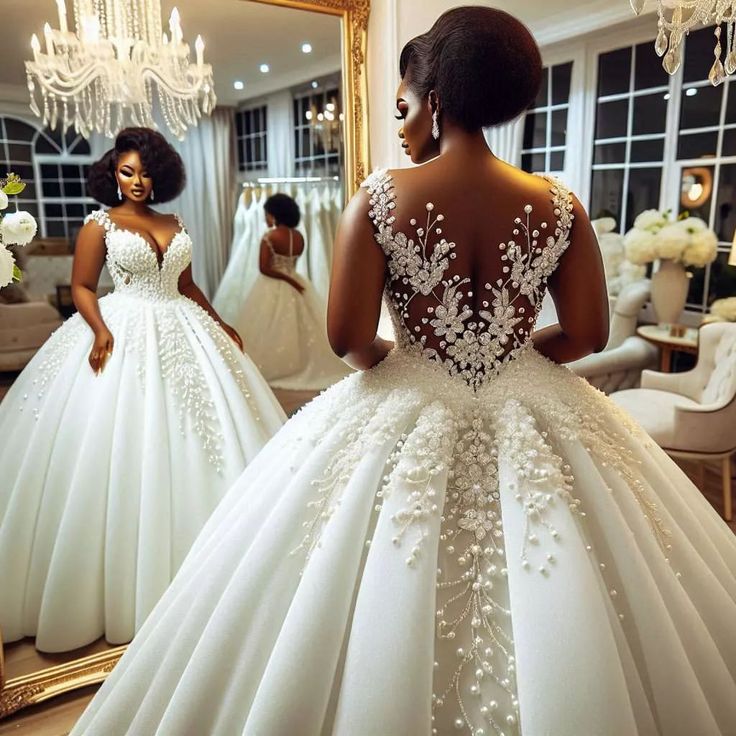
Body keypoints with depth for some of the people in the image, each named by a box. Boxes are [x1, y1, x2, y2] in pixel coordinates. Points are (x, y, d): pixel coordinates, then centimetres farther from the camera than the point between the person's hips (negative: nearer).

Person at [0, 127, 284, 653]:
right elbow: (82, 286, -3)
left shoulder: (175, 226, 13)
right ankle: (127, 578, 10)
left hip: (182, 334, 5)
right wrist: (100, 330, -19)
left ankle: (193, 563, 24)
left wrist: (220, 324, 14)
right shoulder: (100, 225, 0)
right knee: (126, 447, -4)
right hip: (123, 336, -5)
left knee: (195, 440, 7)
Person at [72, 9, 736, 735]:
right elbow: (587, 333, 0)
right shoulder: (560, 206, -3)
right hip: (530, 422, 3)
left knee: (387, 611, 18)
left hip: (403, 421, -1)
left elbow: (348, 338, -13)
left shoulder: (379, 198, -10)